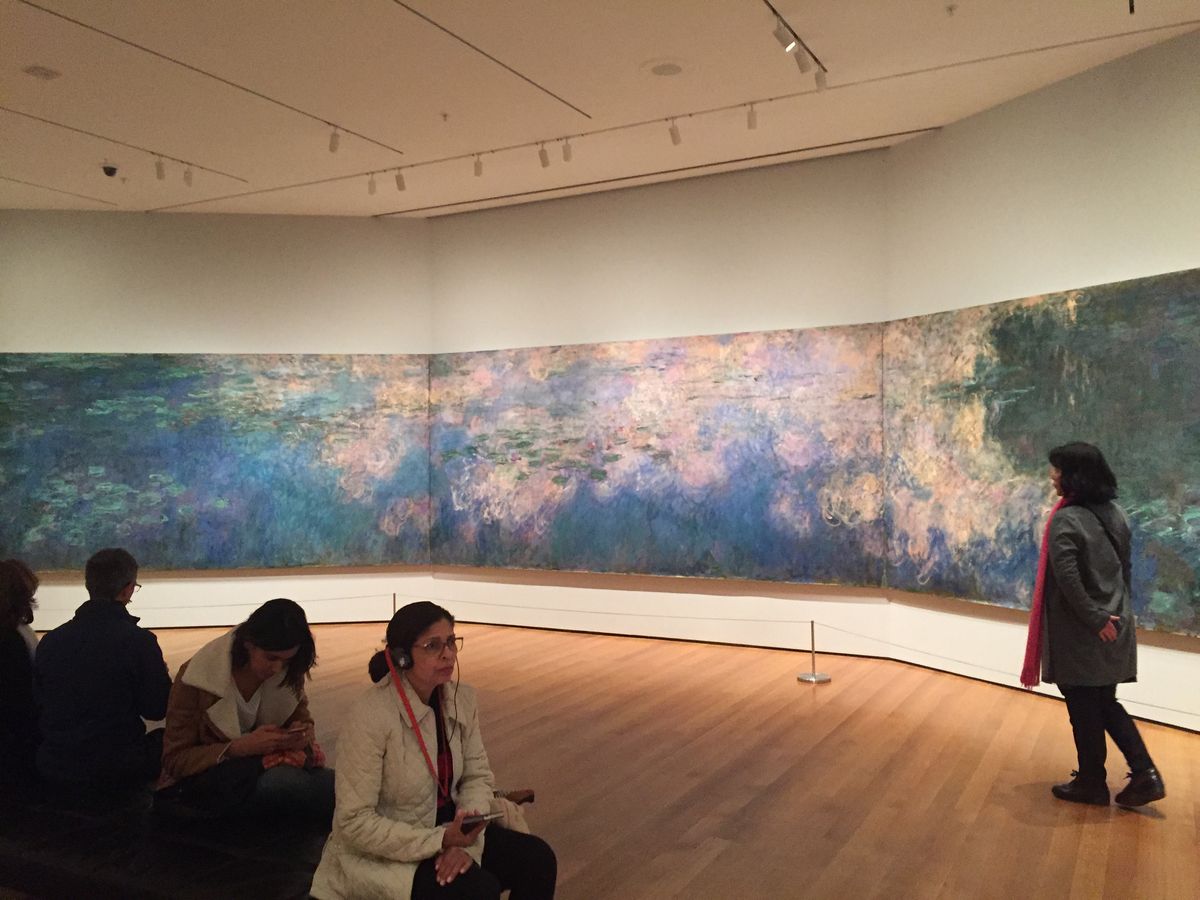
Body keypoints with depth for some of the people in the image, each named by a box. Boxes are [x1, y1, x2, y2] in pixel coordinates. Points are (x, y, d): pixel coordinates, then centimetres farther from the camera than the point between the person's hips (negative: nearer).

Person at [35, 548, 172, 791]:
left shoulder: (50, 641, -3)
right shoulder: (138, 641, -17)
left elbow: (39, 704, 10)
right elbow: (157, 709, -9)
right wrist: (164, 678, 11)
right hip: (116, 770, -5)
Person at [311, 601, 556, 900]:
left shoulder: (462, 699, -5)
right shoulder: (370, 716, -25)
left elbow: (478, 776, 1)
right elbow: (356, 822, -22)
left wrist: (464, 843, -17)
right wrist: (441, 841, -26)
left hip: (443, 825, 6)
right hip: (381, 852, -6)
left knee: (538, 858, -10)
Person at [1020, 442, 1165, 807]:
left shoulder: (1066, 519, -18)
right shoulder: (1116, 513, 5)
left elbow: (1068, 579, -24)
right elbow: (1124, 568, 12)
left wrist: (1094, 620, -16)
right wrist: (1110, 614, 18)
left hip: (1080, 632, -7)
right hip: (1115, 625, 7)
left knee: (1084, 710, 7)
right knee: (1106, 703, 20)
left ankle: (1091, 783, 21)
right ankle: (1146, 774, 15)